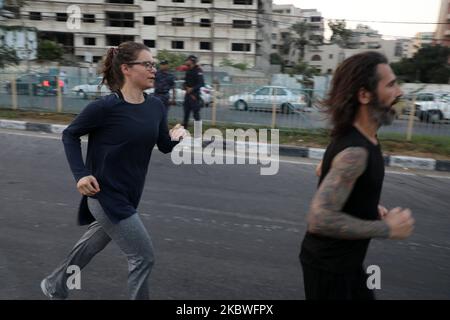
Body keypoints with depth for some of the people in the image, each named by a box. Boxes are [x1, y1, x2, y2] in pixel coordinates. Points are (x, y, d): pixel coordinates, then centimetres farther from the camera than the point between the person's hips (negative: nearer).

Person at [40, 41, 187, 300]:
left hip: (129, 195, 8)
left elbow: (164, 146, 8)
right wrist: (81, 174, -14)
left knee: (93, 244, 27)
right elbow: (70, 134, -6)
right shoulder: (106, 107, -19)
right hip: (106, 195, -7)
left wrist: (177, 136, -12)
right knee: (144, 257, -3)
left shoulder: (156, 106, -1)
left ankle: (55, 286, 54)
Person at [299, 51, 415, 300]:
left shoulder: (360, 137, 1)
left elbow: (324, 170, 16)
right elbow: (319, 219, -35)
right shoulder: (354, 150, -29)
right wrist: (387, 228, -23)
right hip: (329, 265, -9)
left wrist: (371, 207, 7)